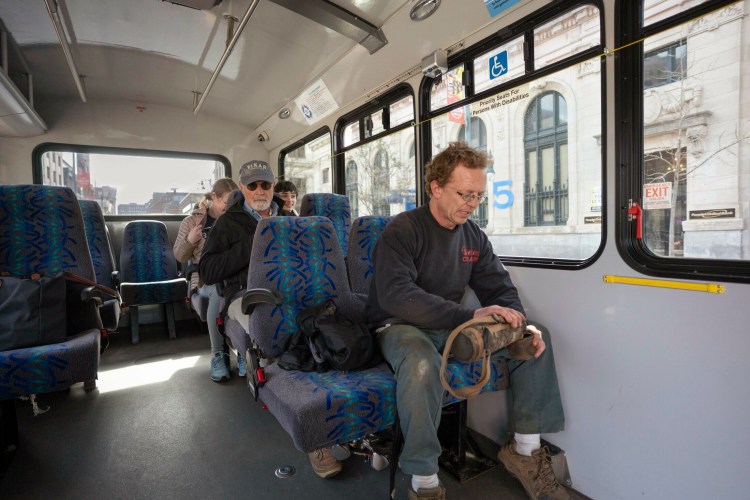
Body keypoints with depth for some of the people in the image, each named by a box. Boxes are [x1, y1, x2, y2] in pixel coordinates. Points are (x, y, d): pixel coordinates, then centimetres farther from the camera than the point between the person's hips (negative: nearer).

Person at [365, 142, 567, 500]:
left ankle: (525, 450, 7)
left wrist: (520, 324, -18)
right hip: (400, 326, -6)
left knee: (537, 337, -4)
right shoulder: (402, 230, -15)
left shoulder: (474, 236, 6)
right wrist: (470, 316, -37)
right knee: (422, 362, -40)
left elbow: (500, 289, 5)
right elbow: (395, 296, -29)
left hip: (451, 325, 7)